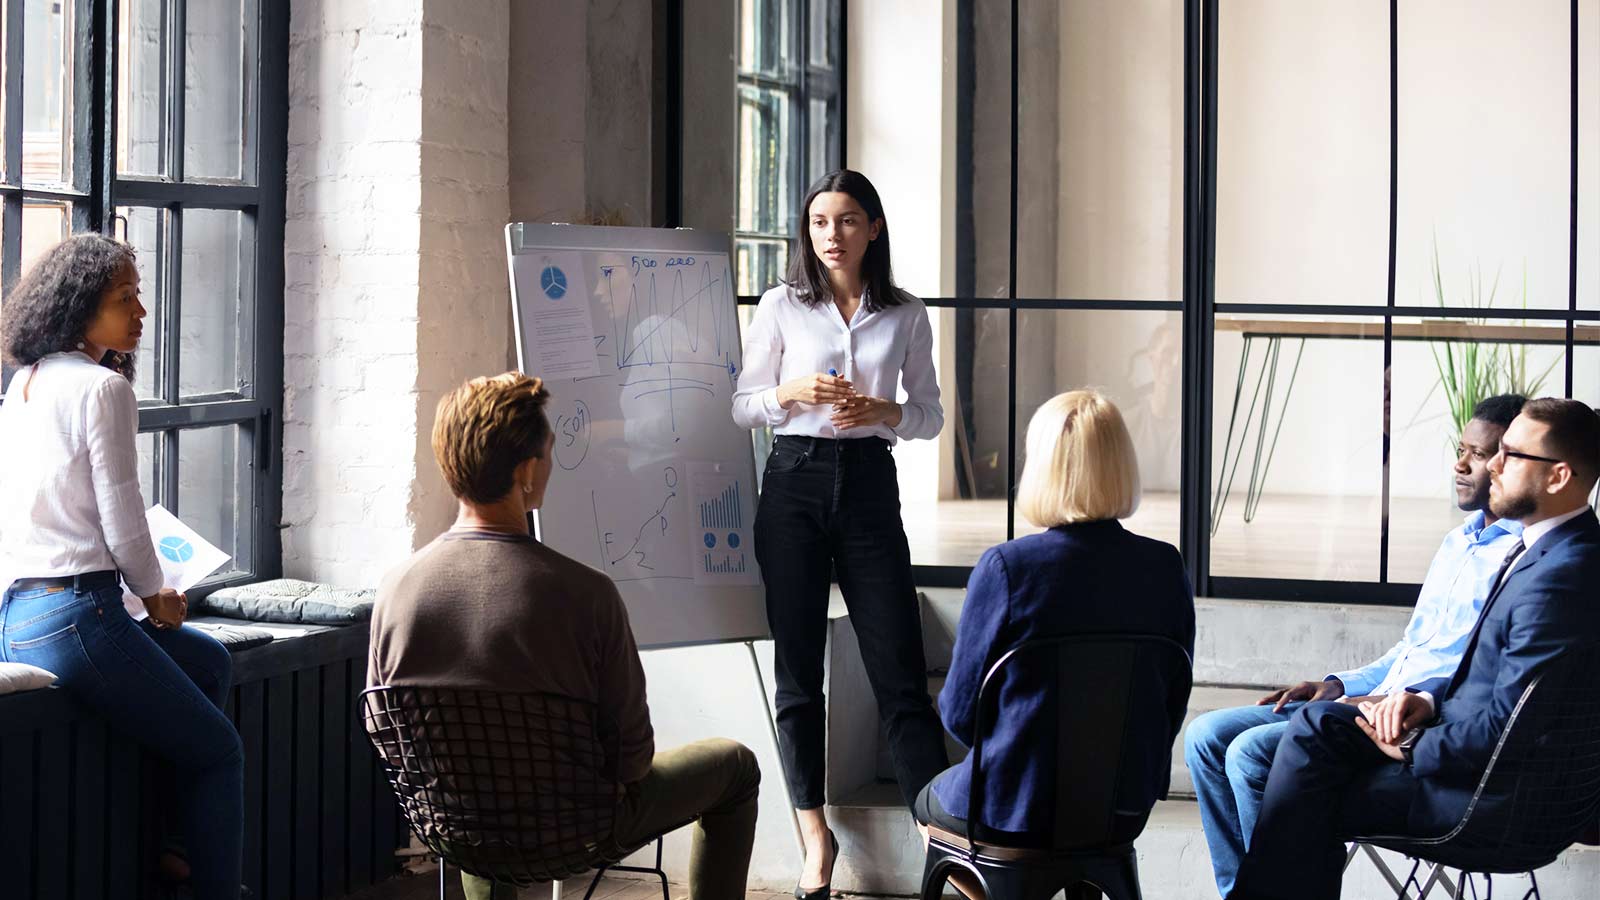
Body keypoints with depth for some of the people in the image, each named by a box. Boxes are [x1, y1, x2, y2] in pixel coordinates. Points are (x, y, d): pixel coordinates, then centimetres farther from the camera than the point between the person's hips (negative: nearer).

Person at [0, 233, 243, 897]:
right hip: (76, 615, -9)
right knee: (218, 753, 4)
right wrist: (155, 598, 6)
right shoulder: (103, 387, -11)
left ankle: (166, 840, 25)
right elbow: (122, 520, -13)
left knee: (210, 662, 27)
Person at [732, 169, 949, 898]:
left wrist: (883, 411, -11)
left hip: (870, 483, 0)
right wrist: (791, 393, -13)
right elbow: (741, 407, 7)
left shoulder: (906, 317, 5)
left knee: (900, 668, -4)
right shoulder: (781, 307, 5)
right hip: (795, 482, 0)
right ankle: (815, 837, 13)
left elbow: (930, 416, 9)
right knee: (798, 667, 3)